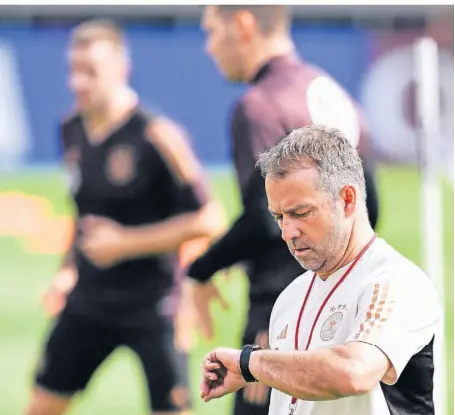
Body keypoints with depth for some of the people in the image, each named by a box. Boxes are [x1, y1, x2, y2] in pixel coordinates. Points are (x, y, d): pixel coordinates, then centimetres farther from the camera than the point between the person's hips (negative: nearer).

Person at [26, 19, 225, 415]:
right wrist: (70, 271, 11)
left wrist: (125, 243, -19)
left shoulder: (157, 137, -17)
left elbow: (206, 221, -17)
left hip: (151, 307, -6)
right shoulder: (72, 131, 4)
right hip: (88, 303, 7)